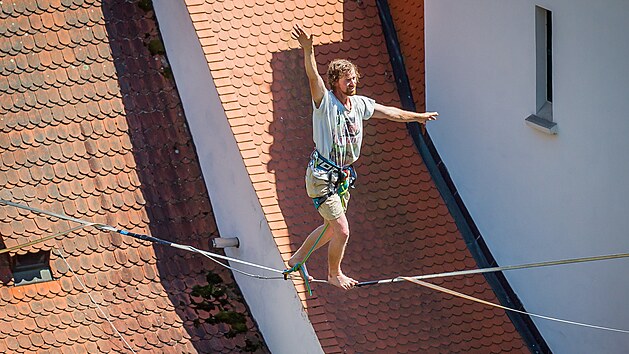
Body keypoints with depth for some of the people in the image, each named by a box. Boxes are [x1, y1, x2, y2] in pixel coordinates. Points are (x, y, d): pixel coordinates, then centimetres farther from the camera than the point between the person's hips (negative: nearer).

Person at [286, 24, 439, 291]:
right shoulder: (325, 101, -15)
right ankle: (334, 274, 15)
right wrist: (308, 50, -51)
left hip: (343, 176, 8)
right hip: (322, 176, -8)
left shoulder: (359, 104, 5)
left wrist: (417, 116, 32)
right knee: (342, 230, -7)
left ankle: (297, 259, 37)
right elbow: (313, 77, -33)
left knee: (331, 228, 18)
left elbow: (389, 112, 20)